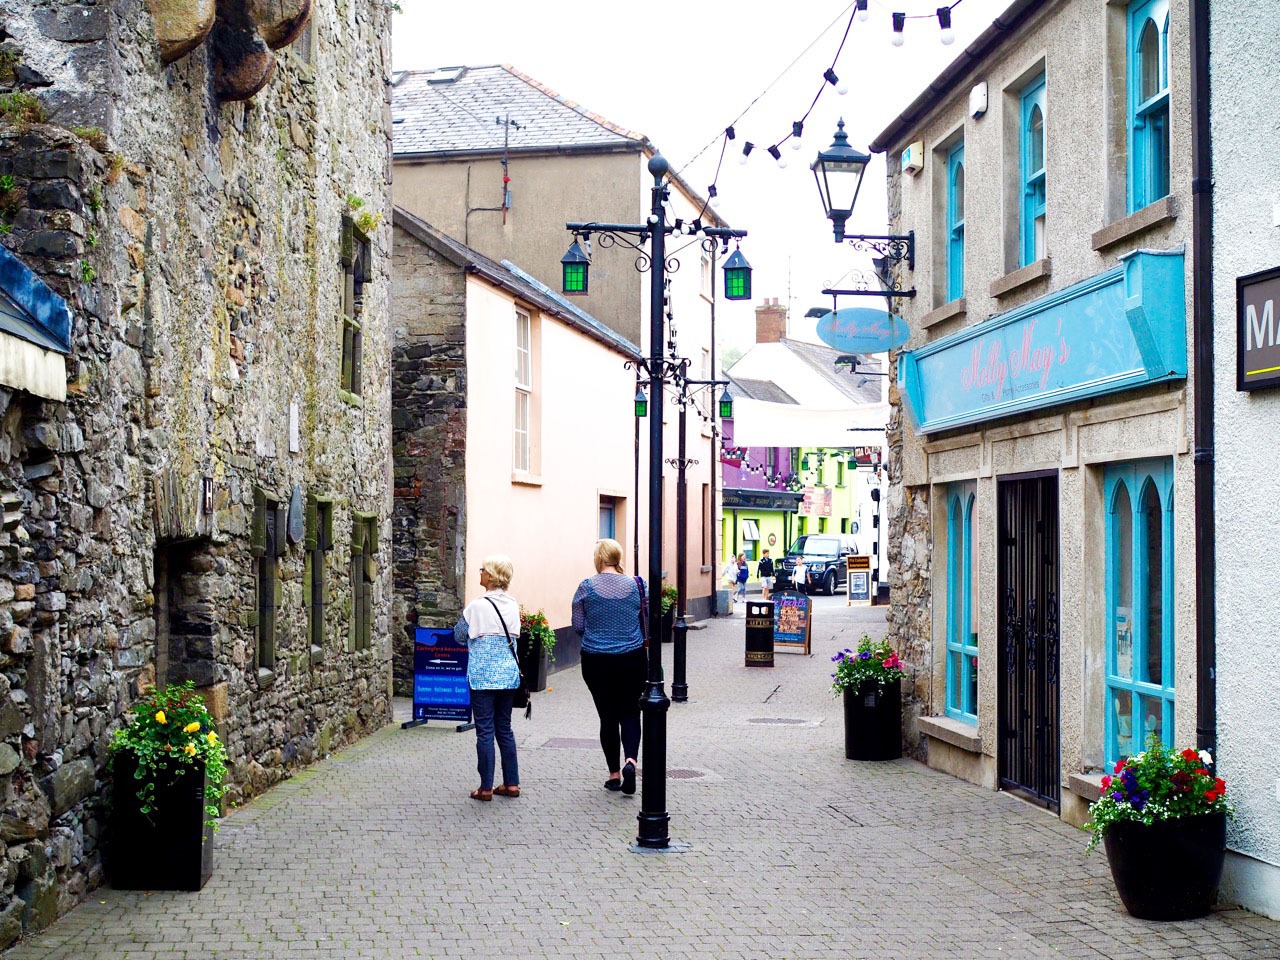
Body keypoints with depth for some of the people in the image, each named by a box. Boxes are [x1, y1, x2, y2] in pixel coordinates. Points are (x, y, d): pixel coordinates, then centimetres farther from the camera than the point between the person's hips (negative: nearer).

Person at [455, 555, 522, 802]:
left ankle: (486, 787, 2)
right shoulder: (513, 605, 4)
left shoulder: (477, 607, -13)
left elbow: (460, 636, -1)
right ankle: (511, 783, 16)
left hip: (483, 676, -5)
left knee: (485, 730, 0)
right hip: (508, 674, 5)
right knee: (504, 728, 14)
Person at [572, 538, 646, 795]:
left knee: (608, 716, 10)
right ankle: (630, 760, -11)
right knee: (630, 712, 12)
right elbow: (649, 623, 2)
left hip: (596, 661, 0)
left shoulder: (586, 588, -7)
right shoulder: (636, 585, -4)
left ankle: (614, 774, 14)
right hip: (632, 659, 0)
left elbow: (578, 626, -1)